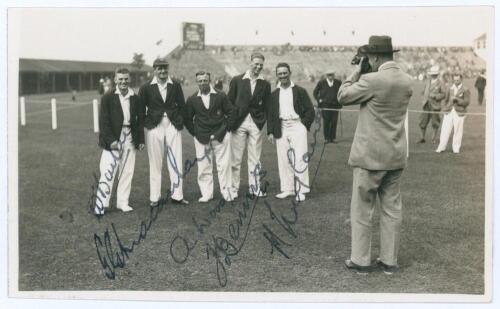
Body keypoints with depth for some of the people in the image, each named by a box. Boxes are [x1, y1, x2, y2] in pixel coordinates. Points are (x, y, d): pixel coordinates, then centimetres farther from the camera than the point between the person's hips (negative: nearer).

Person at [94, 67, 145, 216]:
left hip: (129, 138, 4)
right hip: (113, 139, -4)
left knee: (127, 172, 8)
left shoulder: (135, 98, 9)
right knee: (108, 172, -6)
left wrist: (141, 139, 6)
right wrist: (110, 140, -15)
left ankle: (123, 202, 18)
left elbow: (139, 120, 12)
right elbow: (104, 121, -7)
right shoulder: (108, 97, -3)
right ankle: (101, 204, 1)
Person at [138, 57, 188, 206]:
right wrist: (147, 123, -2)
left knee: (176, 162, 2)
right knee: (155, 163, 4)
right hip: (154, 127, -1)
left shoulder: (175, 85, 5)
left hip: (173, 126, 2)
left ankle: (177, 195, 11)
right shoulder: (146, 87, 1)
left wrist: (179, 122, 2)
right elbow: (141, 109, 5)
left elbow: (181, 105, 11)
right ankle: (154, 197, 13)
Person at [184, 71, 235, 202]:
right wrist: (194, 132, 4)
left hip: (220, 135, -1)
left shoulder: (220, 96, -1)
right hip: (202, 138, 1)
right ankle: (206, 194, 11)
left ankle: (226, 192, 12)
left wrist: (226, 128, 0)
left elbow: (230, 112, 5)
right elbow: (188, 118, 9)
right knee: (203, 167, 2)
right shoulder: (192, 100, 1)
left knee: (224, 165, 1)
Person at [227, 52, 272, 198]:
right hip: (238, 124, -1)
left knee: (255, 158, 7)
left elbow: (267, 107, 10)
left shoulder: (265, 84, 8)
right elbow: (229, 103, 3)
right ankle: (233, 189, 10)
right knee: (235, 158, 2)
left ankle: (254, 187, 17)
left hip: (257, 124, 2)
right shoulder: (237, 80, 3)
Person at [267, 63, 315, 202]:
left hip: (297, 126, -3)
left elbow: (310, 111, 4)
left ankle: (301, 190, -2)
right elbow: (270, 114, 12)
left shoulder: (300, 91, 3)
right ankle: (287, 189, 14)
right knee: (283, 160, 5)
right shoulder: (274, 95, 11)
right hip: (281, 129, 3)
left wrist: (304, 125, -4)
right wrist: (270, 131, 4)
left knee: (299, 159, -7)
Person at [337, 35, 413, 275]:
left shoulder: (371, 80, -18)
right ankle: (389, 261, 19)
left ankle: (361, 261, 13)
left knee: (362, 209, 6)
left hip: (370, 156, -6)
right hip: (396, 156, 6)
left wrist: (357, 72, 4)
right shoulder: (406, 81, 4)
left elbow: (343, 97, -6)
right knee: (392, 209, 12)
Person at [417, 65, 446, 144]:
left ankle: (434, 138, 17)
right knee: (423, 122, 4)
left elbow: (444, 94, -7)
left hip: (435, 106, -4)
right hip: (426, 105, 4)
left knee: (435, 123, 5)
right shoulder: (427, 82, 11)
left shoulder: (440, 84, -4)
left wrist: (435, 96, -19)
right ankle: (422, 138, 14)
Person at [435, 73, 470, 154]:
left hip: (459, 113, -2)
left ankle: (456, 148, 12)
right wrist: (444, 110, 9)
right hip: (449, 112, 3)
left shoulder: (465, 90, 1)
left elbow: (466, 102, -7)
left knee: (457, 131, 1)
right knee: (445, 131, -2)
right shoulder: (450, 89, 13)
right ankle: (441, 147, 4)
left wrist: (456, 99, -17)